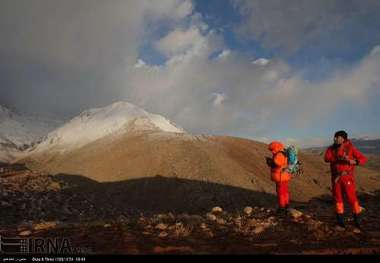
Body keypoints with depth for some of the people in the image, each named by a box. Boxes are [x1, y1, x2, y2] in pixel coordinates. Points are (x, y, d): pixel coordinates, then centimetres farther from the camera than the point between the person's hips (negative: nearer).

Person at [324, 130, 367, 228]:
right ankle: (340, 220, 18)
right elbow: (326, 158, -15)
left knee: (351, 197, -3)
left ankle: (357, 219, 15)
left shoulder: (350, 148, -8)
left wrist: (353, 161, -28)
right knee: (338, 197, 7)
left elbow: (364, 159, -9)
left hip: (347, 177, -3)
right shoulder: (331, 149, 2)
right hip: (336, 177, 3)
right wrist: (339, 158, -28)